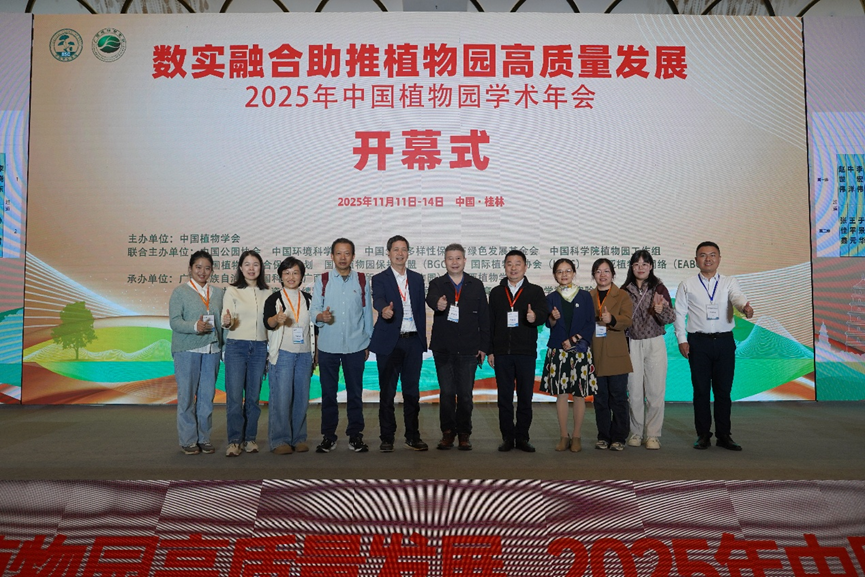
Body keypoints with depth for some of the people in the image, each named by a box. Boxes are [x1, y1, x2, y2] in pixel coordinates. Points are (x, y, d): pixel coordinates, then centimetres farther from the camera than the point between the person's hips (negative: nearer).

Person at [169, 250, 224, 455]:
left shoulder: (218, 293, 14)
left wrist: (224, 347, 5)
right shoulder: (180, 292, 2)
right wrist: (195, 326, -24)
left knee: (207, 396, 6)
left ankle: (204, 438, 17)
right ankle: (188, 440, 11)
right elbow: (174, 321, -6)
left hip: (212, 350, 4)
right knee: (187, 396, 0)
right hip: (187, 350, -3)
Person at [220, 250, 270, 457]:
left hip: (260, 348, 3)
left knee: (254, 396, 7)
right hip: (236, 346, -3)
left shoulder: (267, 293, 9)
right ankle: (234, 440, 3)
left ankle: (250, 438, 17)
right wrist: (227, 322, -28)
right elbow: (227, 320, -6)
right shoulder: (232, 291, 0)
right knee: (234, 396, -5)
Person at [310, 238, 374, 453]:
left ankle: (355, 435, 15)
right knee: (328, 392, 6)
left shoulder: (362, 280, 6)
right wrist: (321, 316, -23)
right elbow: (313, 310, 0)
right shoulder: (322, 280, 5)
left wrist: (368, 343, 8)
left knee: (355, 392, 5)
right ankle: (328, 435, 16)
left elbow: (367, 312, 9)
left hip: (355, 346, 0)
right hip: (328, 346, 0)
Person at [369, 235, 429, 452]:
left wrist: (422, 340, 7)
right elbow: (378, 299, -20)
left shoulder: (417, 279, 13)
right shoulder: (380, 279, 1)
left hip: (413, 342, 3)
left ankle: (413, 436, 18)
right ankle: (387, 438, 12)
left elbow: (421, 310, 13)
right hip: (389, 342, -3)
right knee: (387, 392, 2)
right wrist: (384, 309, -43)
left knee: (412, 390, 8)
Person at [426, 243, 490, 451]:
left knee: (465, 394, 3)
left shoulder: (476, 285, 9)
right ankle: (448, 432, 16)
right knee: (446, 392, 3)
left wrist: (484, 346, 2)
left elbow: (484, 318, 7)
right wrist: (438, 304, -45)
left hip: (468, 349, 1)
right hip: (443, 348, 0)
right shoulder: (437, 284, 5)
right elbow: (431, 298, -20)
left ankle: (464, 434, 16)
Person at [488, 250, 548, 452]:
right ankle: (507, 437, 13)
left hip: (526, 352, -1)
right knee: (504, 397, 5)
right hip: (502, 352, 1)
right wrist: (490, 351, 4)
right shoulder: (496, 293, 12)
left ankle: (522, 437, 14)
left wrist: (535, 317, -33)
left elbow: (543, 314, -9)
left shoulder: (535, 291, 6)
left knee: (525, 397, 3)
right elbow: (490, 323, 10)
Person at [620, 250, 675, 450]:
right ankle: (636, 432, 17)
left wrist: (660, 310, -22)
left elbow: (670, 319, -3)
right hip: (632, 344, 1)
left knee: (655, 391, -1)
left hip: (655, 344, -1)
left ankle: (652, 435, 8)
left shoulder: (659, 288, 1)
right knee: (634, 391, 5)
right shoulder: (624, 290, 5)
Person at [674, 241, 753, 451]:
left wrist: (745, 307, -36)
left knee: (723, 390, 6)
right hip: (698, 342, -1)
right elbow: (679, 313, 4)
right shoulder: (686, 285, 6)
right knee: (701, 390, 4)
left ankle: (723, 435, 17)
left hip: (724, 341, 1)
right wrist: (682, 339, -5)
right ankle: (703, 435, 14)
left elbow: (737, 296, -13)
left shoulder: (729, 282, 8)